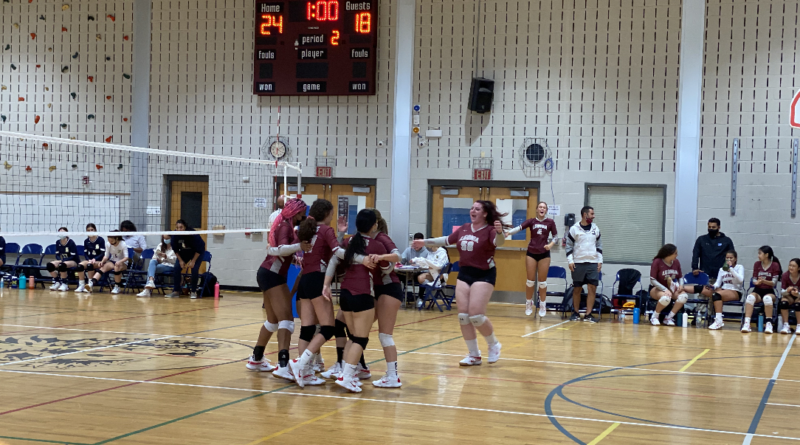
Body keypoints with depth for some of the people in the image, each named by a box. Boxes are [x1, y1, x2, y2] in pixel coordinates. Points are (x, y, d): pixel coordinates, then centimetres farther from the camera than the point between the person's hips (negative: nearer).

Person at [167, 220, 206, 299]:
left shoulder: (193, 234, -33)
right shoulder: (175, 236, -22)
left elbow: (199, 249, -23)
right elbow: (176, 250, -6)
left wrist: (193, 261, -21)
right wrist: (180, 261, -10)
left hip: (197, 253, -4)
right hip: (183, 253, 4)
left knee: (194, 270, -20)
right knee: (176, 269, -10)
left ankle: (193, 292, -6)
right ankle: (176, 291, -1)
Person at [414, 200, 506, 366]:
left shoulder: (490, 230, -11)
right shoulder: (464, 229, 8)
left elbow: (499, 242, -32)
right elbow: (446, 240, 22)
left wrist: (500, 232, -54)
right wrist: (425, 242, 27)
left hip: (484, 275, -7)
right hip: (464, 274, 7)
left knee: (476, 315, -15)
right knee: (463, 316, 1)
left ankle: (494, 345, 12)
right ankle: (474, 355, 11)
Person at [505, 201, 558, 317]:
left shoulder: (550, 222, -1)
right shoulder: (531, 221, -1)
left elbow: (555, 237, 4)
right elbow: (519, 228, -15)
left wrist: (550, 245, -16)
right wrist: (508, 233, -33)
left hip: (544, 254, 0)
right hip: (531, 253, 0)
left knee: (542, 281, 5)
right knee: (530, 280, 3)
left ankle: (542, 305, 17)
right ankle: (529, 303, 18)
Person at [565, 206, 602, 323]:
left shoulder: (595, 229, 8)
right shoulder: (574, 229, -3)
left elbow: (599, 245, 14)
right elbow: (569, 246, 1)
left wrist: (600, 261, 8)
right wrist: (570, 261, -7)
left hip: (593, 263, 2)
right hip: (578, 263, -2)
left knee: (592, 288, -6)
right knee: (577, 288, 5)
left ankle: (588, 314, -2)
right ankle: (575, 313, 17)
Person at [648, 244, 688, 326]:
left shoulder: (676, 262, 2)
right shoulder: (657, 262, -12)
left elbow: (680, 277, 14)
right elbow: (653, 280, -14)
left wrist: (681, 285, -10)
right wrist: (665, 290, -26)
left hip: (672, 288, 5)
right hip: (658, 289, -5)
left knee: (684, 296, -27)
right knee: (666, 298, -39)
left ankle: (669, 318, -11)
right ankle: (654, 317, -11)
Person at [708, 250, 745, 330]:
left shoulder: (739, 267, 4)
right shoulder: (722, 269, 18)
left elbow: (740, 280, -15)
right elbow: (718, 283, 11)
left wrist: (730, 268, -14)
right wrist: (713, 286, -13)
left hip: (735, 292, -5)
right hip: (723, 290, 5)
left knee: (717, 294, -33)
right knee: (713, 294, -29)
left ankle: (719, 321, -33)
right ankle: (719, 320, -24)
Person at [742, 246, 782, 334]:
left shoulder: (775, 265, -2)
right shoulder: (757, 264, 8)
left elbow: (774, 283, -7)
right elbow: (754, 280, 7)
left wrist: (763, 281, -26)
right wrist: (756, 282, -18)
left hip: (769, 291, -2)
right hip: (758, 290, 2)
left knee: (767, 298, -39)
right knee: (750, 297, -33)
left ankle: (769, 323, -31)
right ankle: (747, 323, -40)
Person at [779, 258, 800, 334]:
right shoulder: (785, 275, -12)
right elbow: (782, 292, -13)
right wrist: (787, 291, -36)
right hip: (789, 296, 2)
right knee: (783, 301, -31)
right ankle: (786, 325, -28)